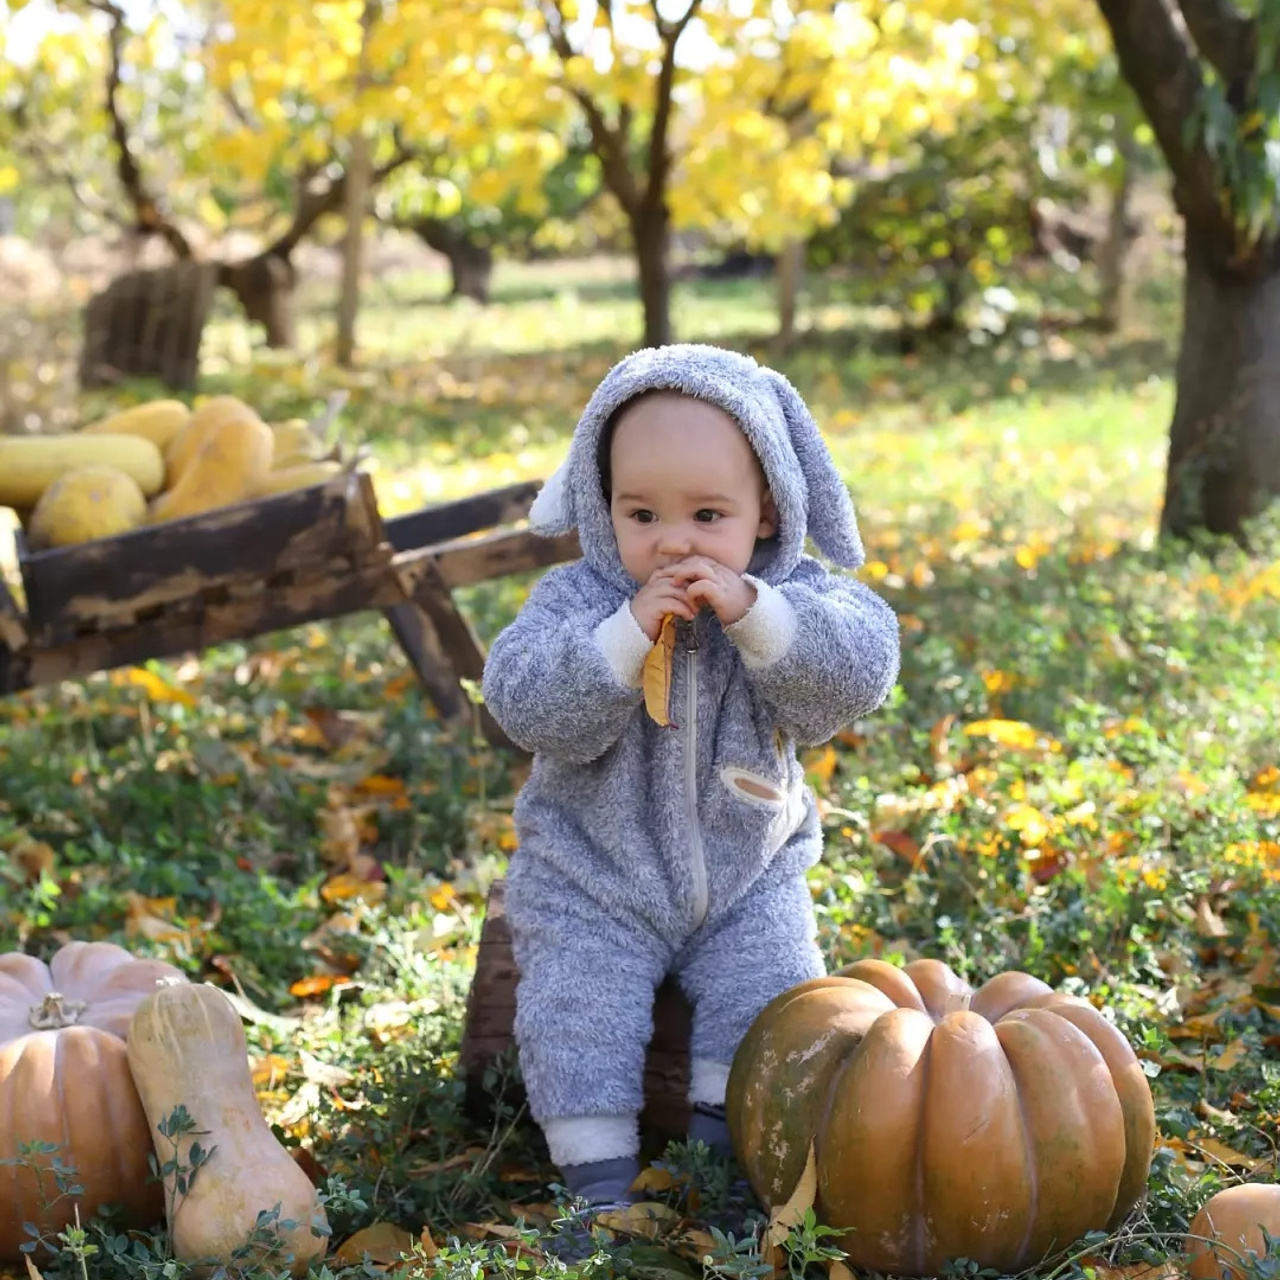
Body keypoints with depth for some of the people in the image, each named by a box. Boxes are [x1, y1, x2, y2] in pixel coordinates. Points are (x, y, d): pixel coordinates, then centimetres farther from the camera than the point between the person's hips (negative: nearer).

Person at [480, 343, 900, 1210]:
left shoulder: (798, 597, -9)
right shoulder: (576, 600, -11)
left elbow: (862, 671, -24)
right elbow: (526, 706, -24)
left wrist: (753, 611, -36)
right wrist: (625, 635, -35)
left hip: (749, 880, 2)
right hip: (593, 884, -1)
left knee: (773, 994, -11)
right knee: (577, 1008, -15)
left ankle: (722, 1138, 6)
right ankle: (598, 1171, -3)